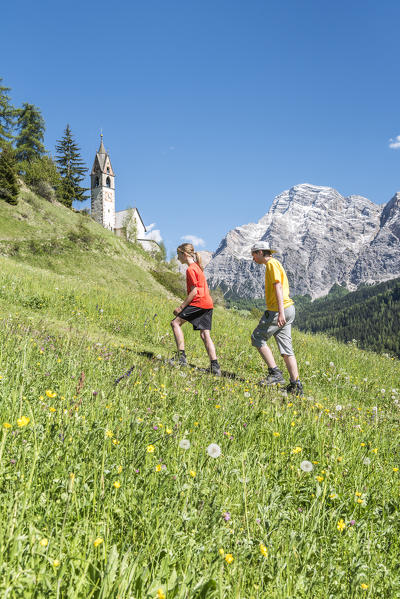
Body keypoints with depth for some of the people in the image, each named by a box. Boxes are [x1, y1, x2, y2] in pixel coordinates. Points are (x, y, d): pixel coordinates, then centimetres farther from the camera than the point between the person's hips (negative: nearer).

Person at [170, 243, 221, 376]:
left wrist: (181, 307, -11)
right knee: (205, 334, 6)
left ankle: (182, 356, -6)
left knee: (175, 323, -1)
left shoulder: (190, 269, -8)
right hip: (208, 304, 9)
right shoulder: (197, 267, 22)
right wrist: (184, 305, 25)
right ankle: (215, 366, 0)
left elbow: (194, 291, -14)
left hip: (199, 303, -9)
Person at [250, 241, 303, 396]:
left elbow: (278, 287, -18)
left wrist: (280, 312, -26)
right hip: (287, 309, 9)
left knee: (257, 337, -1)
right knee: (286, 349, 7)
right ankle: (296, 385, 6)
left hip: (280, 309, -9)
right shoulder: (273, 264, 23)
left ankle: (275, 373, -4)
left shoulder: (272, 263, -7)